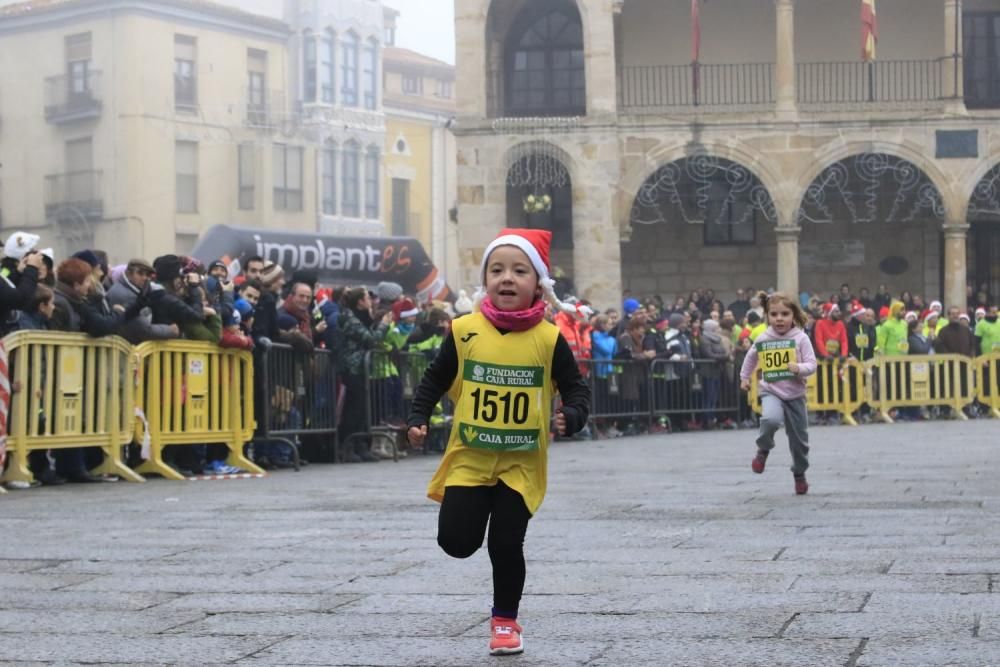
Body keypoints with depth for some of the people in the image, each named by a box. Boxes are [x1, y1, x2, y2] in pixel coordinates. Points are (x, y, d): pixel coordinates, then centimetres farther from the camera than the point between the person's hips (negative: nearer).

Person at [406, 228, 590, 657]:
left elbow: (576, 388, 0)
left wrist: (571, 417, -20)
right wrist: (417, 420, -4)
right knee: (457, 542, -4)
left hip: (521, 464, -1)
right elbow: (435, 380, 7)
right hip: (469, 459, 1)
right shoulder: (465, 331, -6)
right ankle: (470, 515, 33)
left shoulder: (548, 339, -8)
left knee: (506, 545, 0)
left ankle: (505, 621, 22)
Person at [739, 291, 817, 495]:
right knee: (771, 419, -33)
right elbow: (751, 358, 18)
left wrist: (799, 368, -29)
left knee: (799, 438, 9)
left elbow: (812, 364, -10)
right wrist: (744, 377, 24)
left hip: (795, 394, 0)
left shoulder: (800, 338, -9)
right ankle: (763, 449, -4)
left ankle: (800, 475, 32)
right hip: (771, 391, 0)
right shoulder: (762, 339, -2)